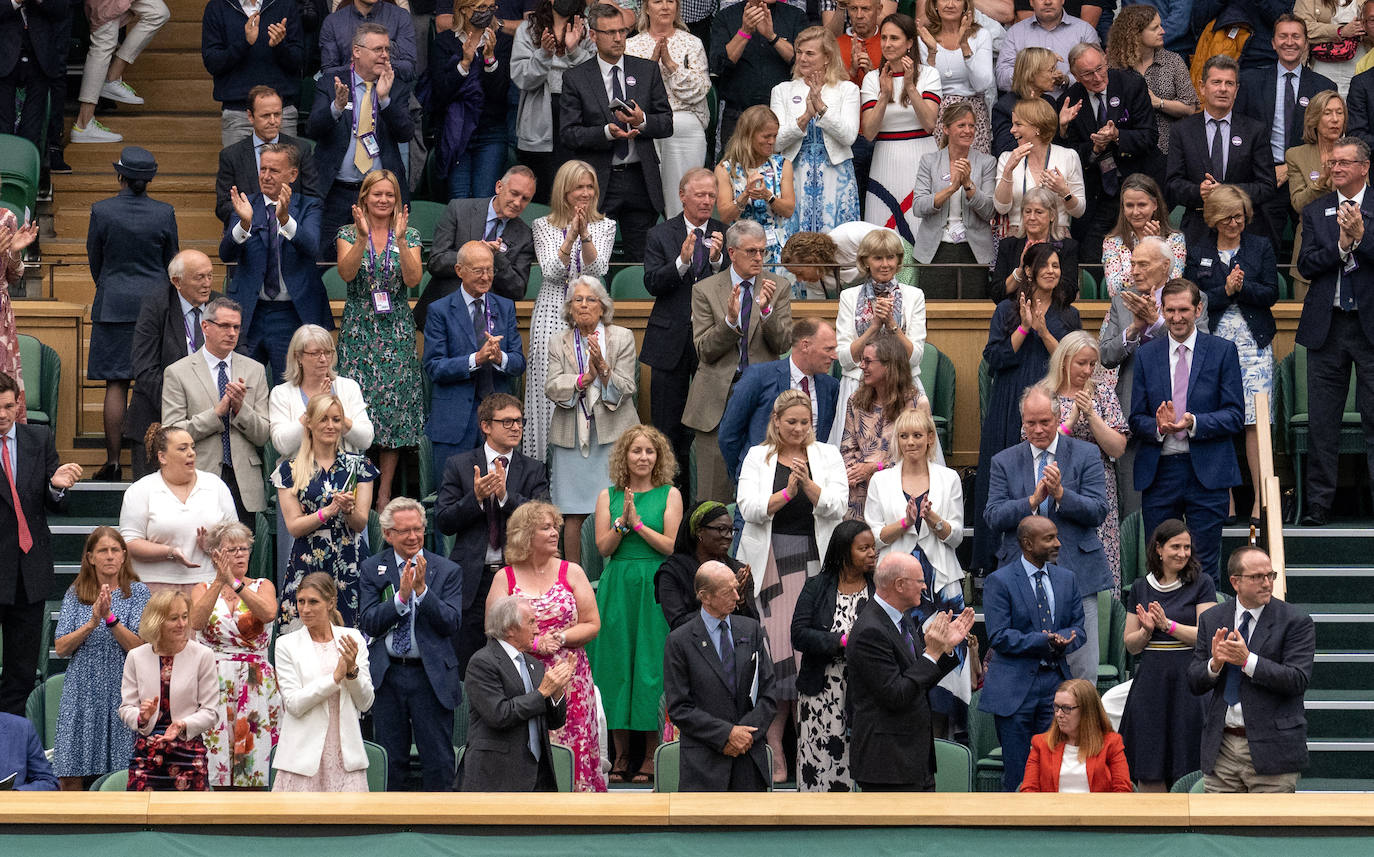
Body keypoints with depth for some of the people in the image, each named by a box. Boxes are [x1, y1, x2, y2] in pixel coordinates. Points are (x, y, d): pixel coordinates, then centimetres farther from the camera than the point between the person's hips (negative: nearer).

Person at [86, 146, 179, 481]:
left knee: (116, 385, 1)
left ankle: (112, 460, 0)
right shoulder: (164, 213, -4)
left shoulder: (102, 211, -8)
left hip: (113, 304, -1)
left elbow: (94, 259, 4)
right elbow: (170, 262, 7)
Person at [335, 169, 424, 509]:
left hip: (397, 330, 1)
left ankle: (385, 491, 5)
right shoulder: (348, 234, 3)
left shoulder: (410, 235, 5)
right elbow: (347, 273, -14)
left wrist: (400, 239, -20)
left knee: (394, 403, -1)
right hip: (359, 328, -1)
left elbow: (413, 280, -10)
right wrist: (362, 237, -26)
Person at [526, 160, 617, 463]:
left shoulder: (605, 226, 9)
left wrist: (585, 234, -18)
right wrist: (571, 236, -17)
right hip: (553, 315, -1)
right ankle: (548, 460, -1)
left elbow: (597, 270, -5)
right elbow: (552, 271, -6)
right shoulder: (543, 226, 7)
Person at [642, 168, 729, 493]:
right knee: (666, 422, 4)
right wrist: (682, 261, -22)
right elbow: (652, 284, -7)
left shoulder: (726, 235, 5)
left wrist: (718, 259, -19)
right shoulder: (660, 235, 3)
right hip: (672, 340, 0)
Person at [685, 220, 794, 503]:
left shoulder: (779, 289, 6)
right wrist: (730, 320, -19)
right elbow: (704, 350, -2)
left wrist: (766, 310, -19)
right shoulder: (705, 290, 3)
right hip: (718, 396, 0)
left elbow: (782, 344, -2)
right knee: (714, 489, -1)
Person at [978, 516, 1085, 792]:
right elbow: (998, 636, -12)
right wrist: (1044, 642, -21)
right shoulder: (1000, 581, -5)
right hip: (1015, 686, -4)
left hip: (1055, 682, 4)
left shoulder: (1066, 579, 12)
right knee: (1017, 772, -2)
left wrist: (1062, 641, -11)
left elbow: (1077, 629, 13)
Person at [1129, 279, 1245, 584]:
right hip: (1158, 471, 2)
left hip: (1207, 471, -2)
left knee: (1205, 567, -1)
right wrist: (1158, 426, -14)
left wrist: (1194, 423, -18)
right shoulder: (1146, 355, 10)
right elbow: (1136, 419, 8)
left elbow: (1235, 416, -2)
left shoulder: (1223, 351, 3)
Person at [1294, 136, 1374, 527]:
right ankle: (1318, 503, 11)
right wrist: (1340, 245, -12)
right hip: (1326, 326, 3)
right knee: (1323, 421, 6)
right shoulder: (1315, 211, 11)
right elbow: (1306, 265, 1)